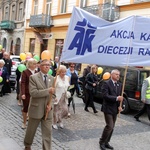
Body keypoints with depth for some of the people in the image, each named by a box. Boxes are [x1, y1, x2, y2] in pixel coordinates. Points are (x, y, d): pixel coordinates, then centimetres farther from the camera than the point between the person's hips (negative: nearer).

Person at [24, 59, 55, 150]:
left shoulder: (52, 78, 5)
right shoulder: (33, 77, -10)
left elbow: (53, 93, 8)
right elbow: (33, 92, -22)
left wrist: (50, 104, -9)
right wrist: (48, 91, -27)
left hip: (48, 110, 3)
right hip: (36, 109, -3)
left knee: (48, 132, 4)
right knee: (31, 130, 16)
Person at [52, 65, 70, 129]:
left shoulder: (67, 77, 2)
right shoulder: (56, 78, -17)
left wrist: (67, 93, 5)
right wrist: (54, 97, -18)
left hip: (64, 97, 6)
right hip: (57, 97, -6)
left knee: (65, 110, 7)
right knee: (56, 111, 5)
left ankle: (59, 120, 33)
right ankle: (54, 123, 26)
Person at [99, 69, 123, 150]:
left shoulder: (119, 85, 8)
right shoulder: (106, 83, -12)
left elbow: (120, 96, 9)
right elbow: (105, 96, -20)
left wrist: (119, 106, -8)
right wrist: (116, 98, -27)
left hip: (115, 109, 7)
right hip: (108, 108, -7)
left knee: (112, 127, 12)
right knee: (109, 126, -9)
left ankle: (106, 142, 26)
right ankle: (102, 142, 11)